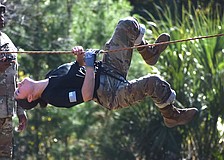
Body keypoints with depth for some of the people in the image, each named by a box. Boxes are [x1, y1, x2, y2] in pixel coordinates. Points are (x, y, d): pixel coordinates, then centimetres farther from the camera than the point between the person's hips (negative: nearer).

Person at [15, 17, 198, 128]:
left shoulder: (51, 78, 10)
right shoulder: (54, 96, -17)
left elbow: (78, 69, 19)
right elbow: (86, 95, -26)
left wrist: (80, 58, -4)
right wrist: (90, 65, -24)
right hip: (113, 94, -9)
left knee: (127, 25, 4)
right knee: (154, 83, -30)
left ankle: (149, 53, 27)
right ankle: (172, 116, 1)